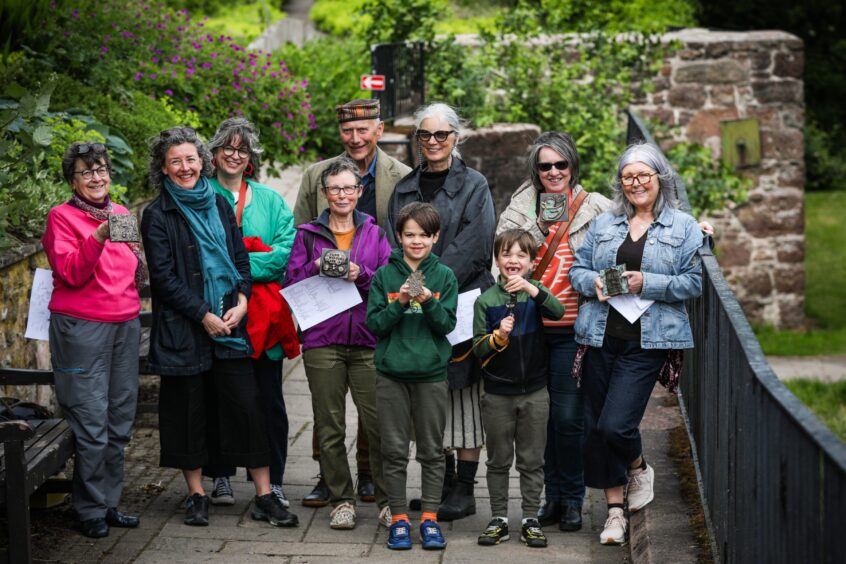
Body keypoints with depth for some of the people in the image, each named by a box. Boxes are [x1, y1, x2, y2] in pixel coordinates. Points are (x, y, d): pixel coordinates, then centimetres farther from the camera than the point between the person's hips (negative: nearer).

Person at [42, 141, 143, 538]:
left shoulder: (122, 215, 15)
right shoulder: (62, 216, -2)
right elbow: (70, 273, -14)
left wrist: (140, 260, 4)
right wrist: (99, 237, -26)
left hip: (125, 324, 6)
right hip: (82, 327, -6)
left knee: (120, 421, 8)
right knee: (91, 423, -7)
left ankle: (109, 503, 18)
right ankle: (90, 510, 3)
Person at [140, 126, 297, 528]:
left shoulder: (219, 205, 12)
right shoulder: (157, 216, -2)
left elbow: (241, 258, 12)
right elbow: (164, 276, -8)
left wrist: (240, 303, -5)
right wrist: (204, 316, -13)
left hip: (228, 324, 3)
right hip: (183, 327, -3)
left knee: (246, 405, -1)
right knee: (190, 408, 4)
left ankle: (264, 495, 3)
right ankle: (196, 495, 16)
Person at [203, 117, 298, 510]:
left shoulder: (269, 200, 12)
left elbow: (285, 251, 0)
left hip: (263, 312, 1)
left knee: (268, 400, 1)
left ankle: (272, 482, 6)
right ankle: (221, 477, 13)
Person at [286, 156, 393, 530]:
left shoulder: (374, 233, 12)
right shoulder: (307, 234, 10)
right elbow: (292, 283, 5)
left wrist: (361, 274, -13)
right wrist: (317, 268, -12)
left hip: (368, 339, 0)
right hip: (322, 341, 0)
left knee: (378, 422, -6)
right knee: (329, 426, 3)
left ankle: (387, 500, 4)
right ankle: (341, 500, 13)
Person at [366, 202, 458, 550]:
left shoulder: (444, 276, 2)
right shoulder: (384, 276, 2)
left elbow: (447, 324, -3)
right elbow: (374, 323, -2)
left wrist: (428, 302, -20)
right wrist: (400, 304, -17)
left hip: (431, 372, 0)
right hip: (392, 372, 0)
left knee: (432, 450, 4)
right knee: (394, 450, 4)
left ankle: (429, 519, 11)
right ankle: (399, 519, 11)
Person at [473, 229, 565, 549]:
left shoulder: (535, 292, -1)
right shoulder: (486, 300, -3)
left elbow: (558, 312, -22)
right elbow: (478, 349, -3)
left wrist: (530, 289, -34)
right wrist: (498, 336, -22)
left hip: (534, 392, 0)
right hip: (497, 393, 0)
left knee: (532, 460, 7)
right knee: (499, 460, 9)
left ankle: (531, 520, 14)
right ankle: (498, 520, 17)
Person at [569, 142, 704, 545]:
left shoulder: (683, 227, 3)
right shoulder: (604, 224, 14)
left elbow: (693, 283, -3)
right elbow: (577, 269, 13)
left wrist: (646, 283, -14)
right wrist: (595, 283, -8)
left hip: (646, 342, -4)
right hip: (601, 337, 4)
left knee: (615, 425, -14)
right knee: (594, 428, 5)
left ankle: (638, 467, 21)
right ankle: (615, 510, 19)